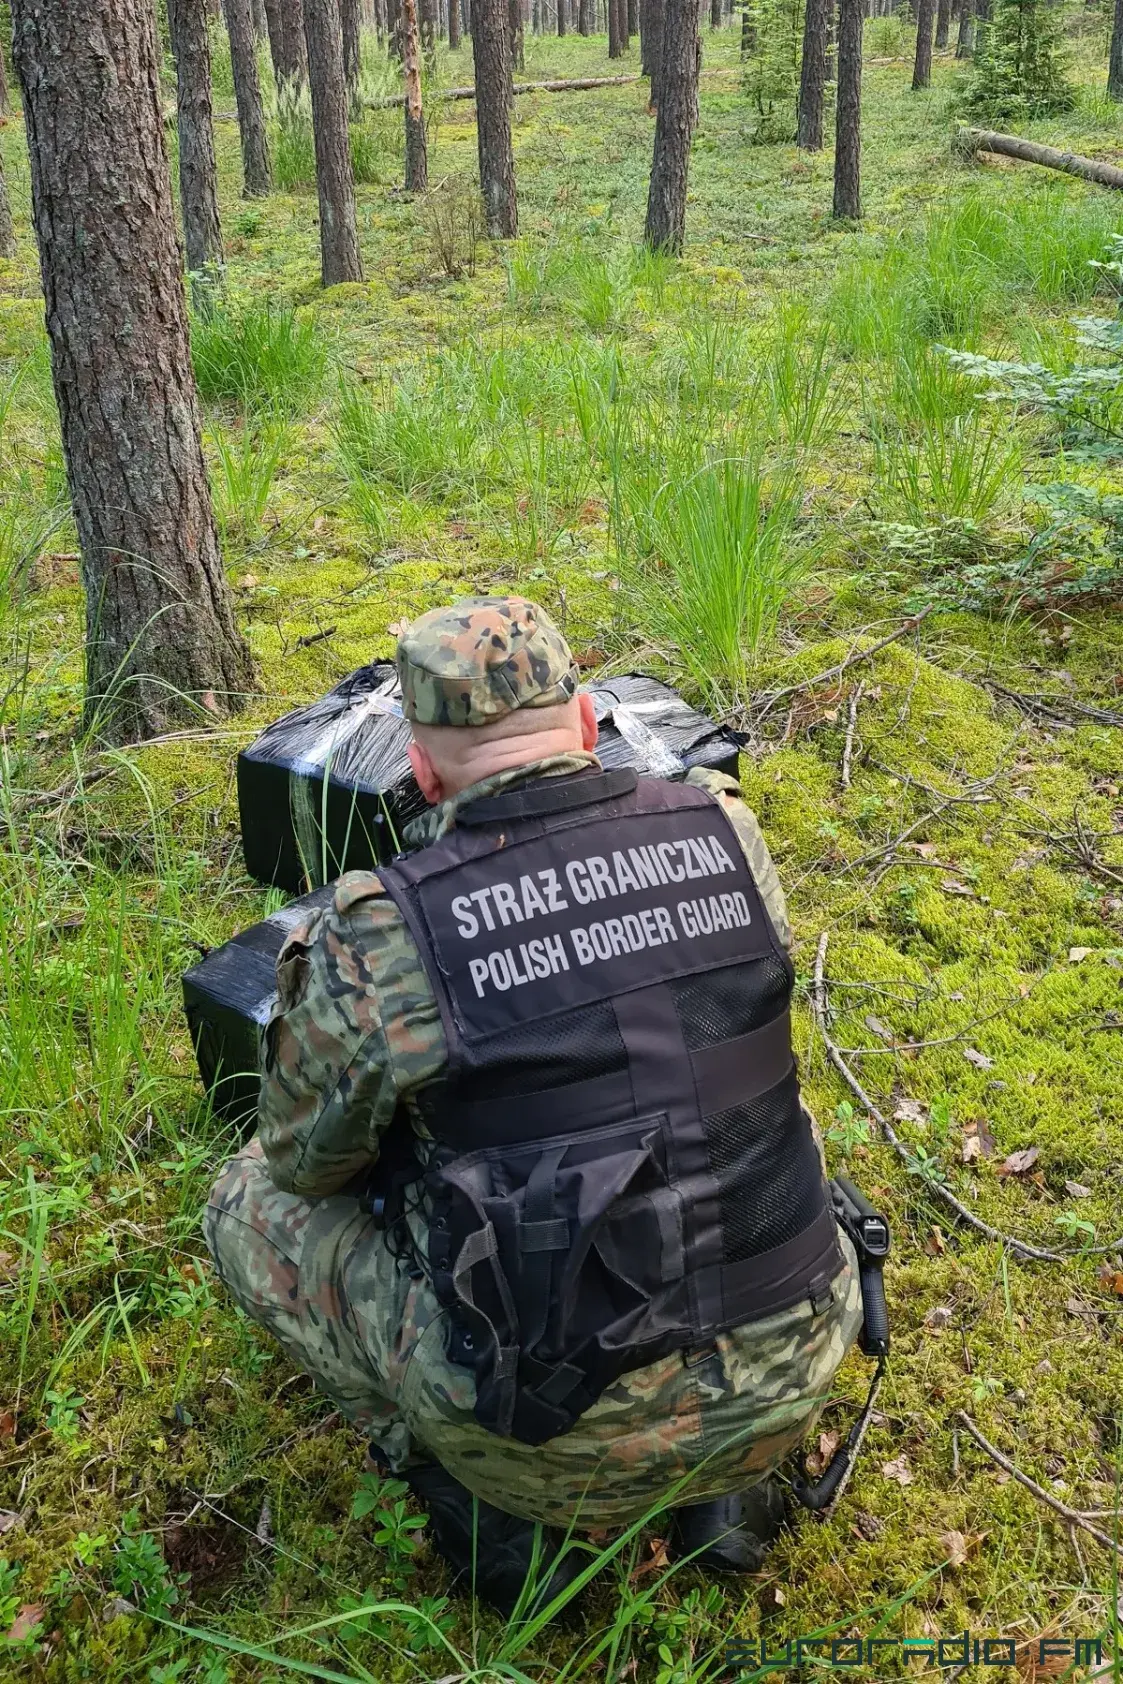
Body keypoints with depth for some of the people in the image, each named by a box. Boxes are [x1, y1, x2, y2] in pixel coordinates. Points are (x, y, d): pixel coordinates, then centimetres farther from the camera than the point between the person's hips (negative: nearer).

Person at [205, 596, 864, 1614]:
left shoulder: (379, 941, -16)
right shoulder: (727, 832, -5)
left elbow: (307, 1157, 2)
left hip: (566, 1440, -3)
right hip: (790, 1382, 4)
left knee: (253, 1204, 14)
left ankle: (495, 1517, 12)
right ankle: (728, 1488, 22)